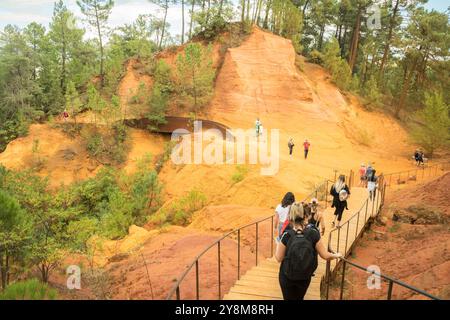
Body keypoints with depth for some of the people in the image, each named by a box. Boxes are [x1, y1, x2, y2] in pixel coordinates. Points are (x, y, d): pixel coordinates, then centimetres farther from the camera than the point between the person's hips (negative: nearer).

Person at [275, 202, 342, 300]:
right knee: (299, 298, 27)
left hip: (287, 277, -1)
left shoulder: (286, 235, -23)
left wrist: (278, 244, 3)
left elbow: (279, 258, -13)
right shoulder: (313, 233, -20)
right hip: (305, 277, 2)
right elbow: (325, 255, -10)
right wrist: (336, 255, 11)